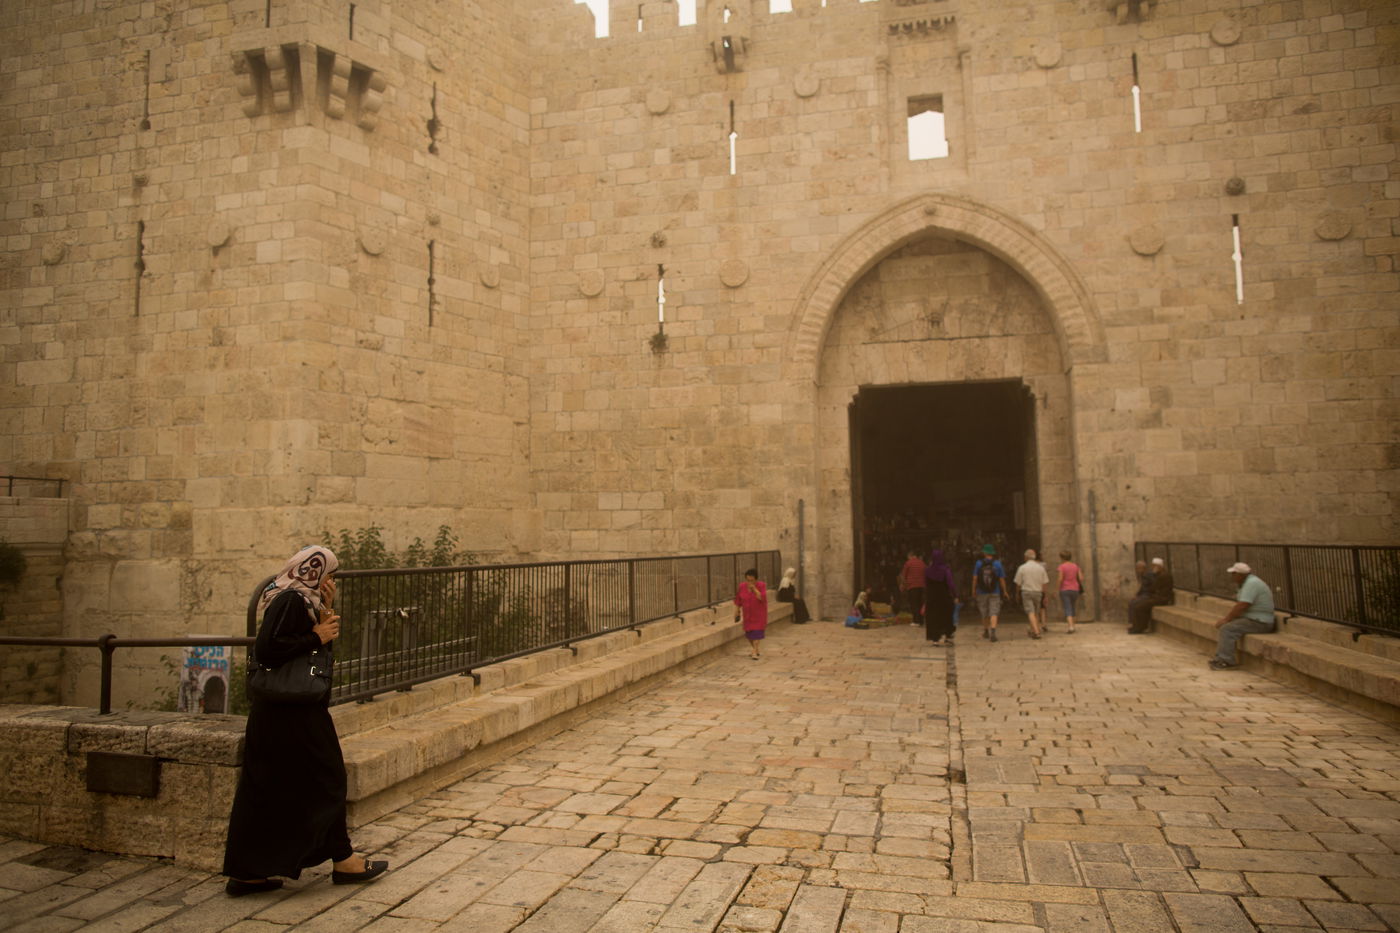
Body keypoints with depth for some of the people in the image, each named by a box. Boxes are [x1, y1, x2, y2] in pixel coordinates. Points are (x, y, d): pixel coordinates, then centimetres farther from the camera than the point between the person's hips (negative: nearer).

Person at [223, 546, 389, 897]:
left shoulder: (301, 600, 13)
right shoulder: (290, 600, -17)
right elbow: (267, 649, -27)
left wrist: (326, 612, 2)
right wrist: (316, 637, -19)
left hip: (278, 713, 10)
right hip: (292, 714, -10)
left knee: (265, 789, 13)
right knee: (324, 780, 4)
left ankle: (246, 873, 20)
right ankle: (342, 860, 18)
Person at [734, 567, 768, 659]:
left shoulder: (761, 585, -14)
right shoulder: (742, 586, -6)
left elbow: (762, 598, -26)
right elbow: (738, 600, 5)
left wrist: (754, 588, -31)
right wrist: (737, 610, 6)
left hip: (759, 613, -3)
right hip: (747, 613, 3)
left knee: (757, 631, -9)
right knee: (748, 631, 9)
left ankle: (754, 651, -4)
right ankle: (753, 647, 33)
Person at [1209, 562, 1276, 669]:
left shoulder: (1251, 584, -19)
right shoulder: (1247, 582, 14)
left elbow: (1241, 607, -23)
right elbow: (1238, 604, 19)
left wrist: (1226, 619, -14)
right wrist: (1225, 617, 9)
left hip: (1259, 622, -11)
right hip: (1251, 619, 11)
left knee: (1228, 629, -20)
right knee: (1225, 627, 10)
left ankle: (1225, 661, -18)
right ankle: (1220, 657, 4)